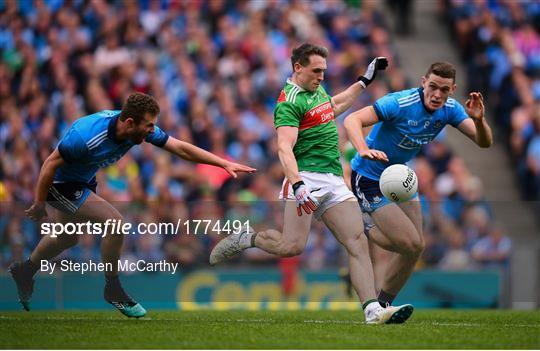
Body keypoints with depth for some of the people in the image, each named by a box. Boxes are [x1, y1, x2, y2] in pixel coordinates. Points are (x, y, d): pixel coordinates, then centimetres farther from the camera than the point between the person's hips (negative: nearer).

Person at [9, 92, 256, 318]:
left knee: (68, 239, 26)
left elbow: (180, 148, -13)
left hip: (84, 181, 8)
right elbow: (51, 163, -27)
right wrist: (39, 205, -18)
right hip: (61, 184, -8)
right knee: (114, 222, -20)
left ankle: (25, 271, 52)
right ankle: (113, 290, -1)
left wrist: (225, 163, -18)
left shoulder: (141, 128, -19)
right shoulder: (87, 136, -38)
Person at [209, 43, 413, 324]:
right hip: (307, 179, -8)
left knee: (358, 243, -7)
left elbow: (335, 106, 46)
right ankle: (246, 239, 10)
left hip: (335, 182, 8)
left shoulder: (317, 91, 20)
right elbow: (285, 148, -22)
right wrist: (297, 184, -36)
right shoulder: (289, 102, -9)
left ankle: (373, 310, -14)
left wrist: (365, 80, 46)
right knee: (292, 246, -19)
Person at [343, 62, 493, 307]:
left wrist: (478, 120, -34)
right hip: (369, 178, -7)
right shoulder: (400, 103, -28)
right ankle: (362, 234, 12)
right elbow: (352, 120, -36)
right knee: (411, 244, -15)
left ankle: (382, 305, 25)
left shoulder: (449, 109, -8)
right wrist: (364, 150, -55)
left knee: (415, 246, 6)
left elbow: (484, 142, -11)